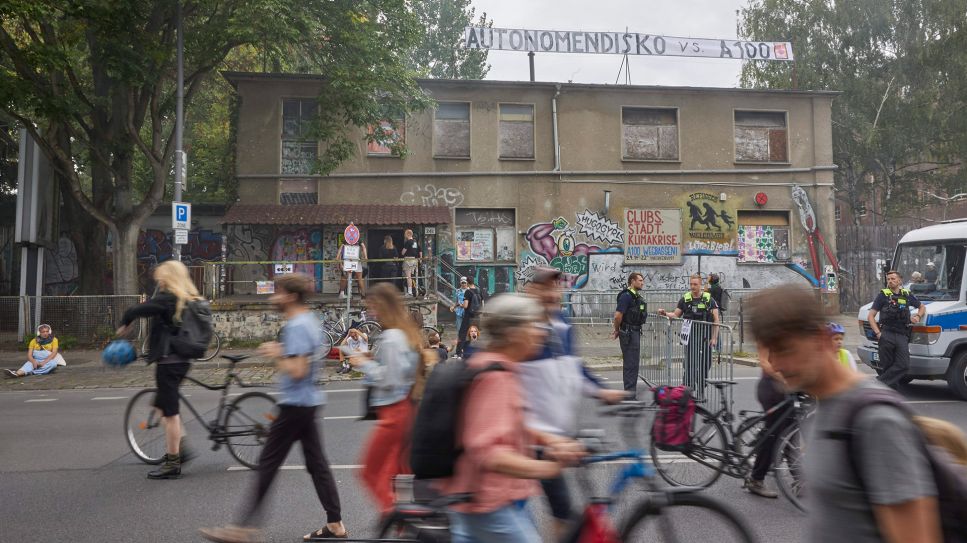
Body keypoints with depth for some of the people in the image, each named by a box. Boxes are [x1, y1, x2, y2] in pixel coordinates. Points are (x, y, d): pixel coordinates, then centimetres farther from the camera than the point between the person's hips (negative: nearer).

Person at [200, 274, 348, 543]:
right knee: (316, 463, 12)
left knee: (267, 465, -1)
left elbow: (297, 371, -24)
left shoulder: (296, 326, -18)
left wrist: (275, 355, -11)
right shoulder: (310, 321, 12)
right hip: (309, 402, 9)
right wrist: (282, 352, 8)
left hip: (294, 405, -9)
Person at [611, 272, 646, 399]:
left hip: (635, 332, 10)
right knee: (631, 364, -7)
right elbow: (618, 316, -22)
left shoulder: (637, 296, 15)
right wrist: (617, 330, -7)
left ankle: (630, 393, 24)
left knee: (633, 363, 15)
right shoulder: (626, 296, -16)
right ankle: (630, 394, -3)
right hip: (628, 333, -10)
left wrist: (617, 329, 14)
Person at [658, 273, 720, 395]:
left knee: (704, 365, 7)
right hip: (690, 338, 0)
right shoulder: (685, 299, 6)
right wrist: (665, 313, -10)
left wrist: (714, 338, -7)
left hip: (705, 338, 0)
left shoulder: (708, 299, 1)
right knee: (689, 365, -7)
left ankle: (701, 393, 20)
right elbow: (675, 315, 10)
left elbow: (716, 320, 0)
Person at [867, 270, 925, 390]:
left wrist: (918, 316, 11)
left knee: (903, 365, -12)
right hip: (886, 335, -3)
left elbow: (922, 307, 34)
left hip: (902, 336, 3)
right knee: (887, 366, -1)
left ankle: (879, 383, -11)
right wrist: (878, 333, -8)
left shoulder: (907, 295, 16)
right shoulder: (882, 295, 6)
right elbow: (870, 316, 3)